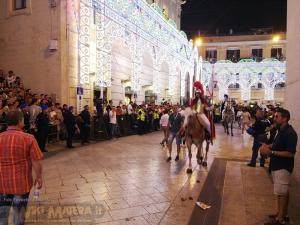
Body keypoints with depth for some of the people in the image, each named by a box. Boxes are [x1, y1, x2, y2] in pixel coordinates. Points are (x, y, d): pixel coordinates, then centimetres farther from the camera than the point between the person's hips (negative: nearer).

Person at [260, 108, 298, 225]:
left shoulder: (290, 133, -22)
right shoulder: (280, 130, 8)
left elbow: (290, 153, -26)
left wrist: (271, 152, -26)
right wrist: (268, 146, 2)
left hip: (283, 167, -9)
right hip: (277, 166, 9)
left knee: (281, 193, 1)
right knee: (282, 192, 18)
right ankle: (281, 213, 31)